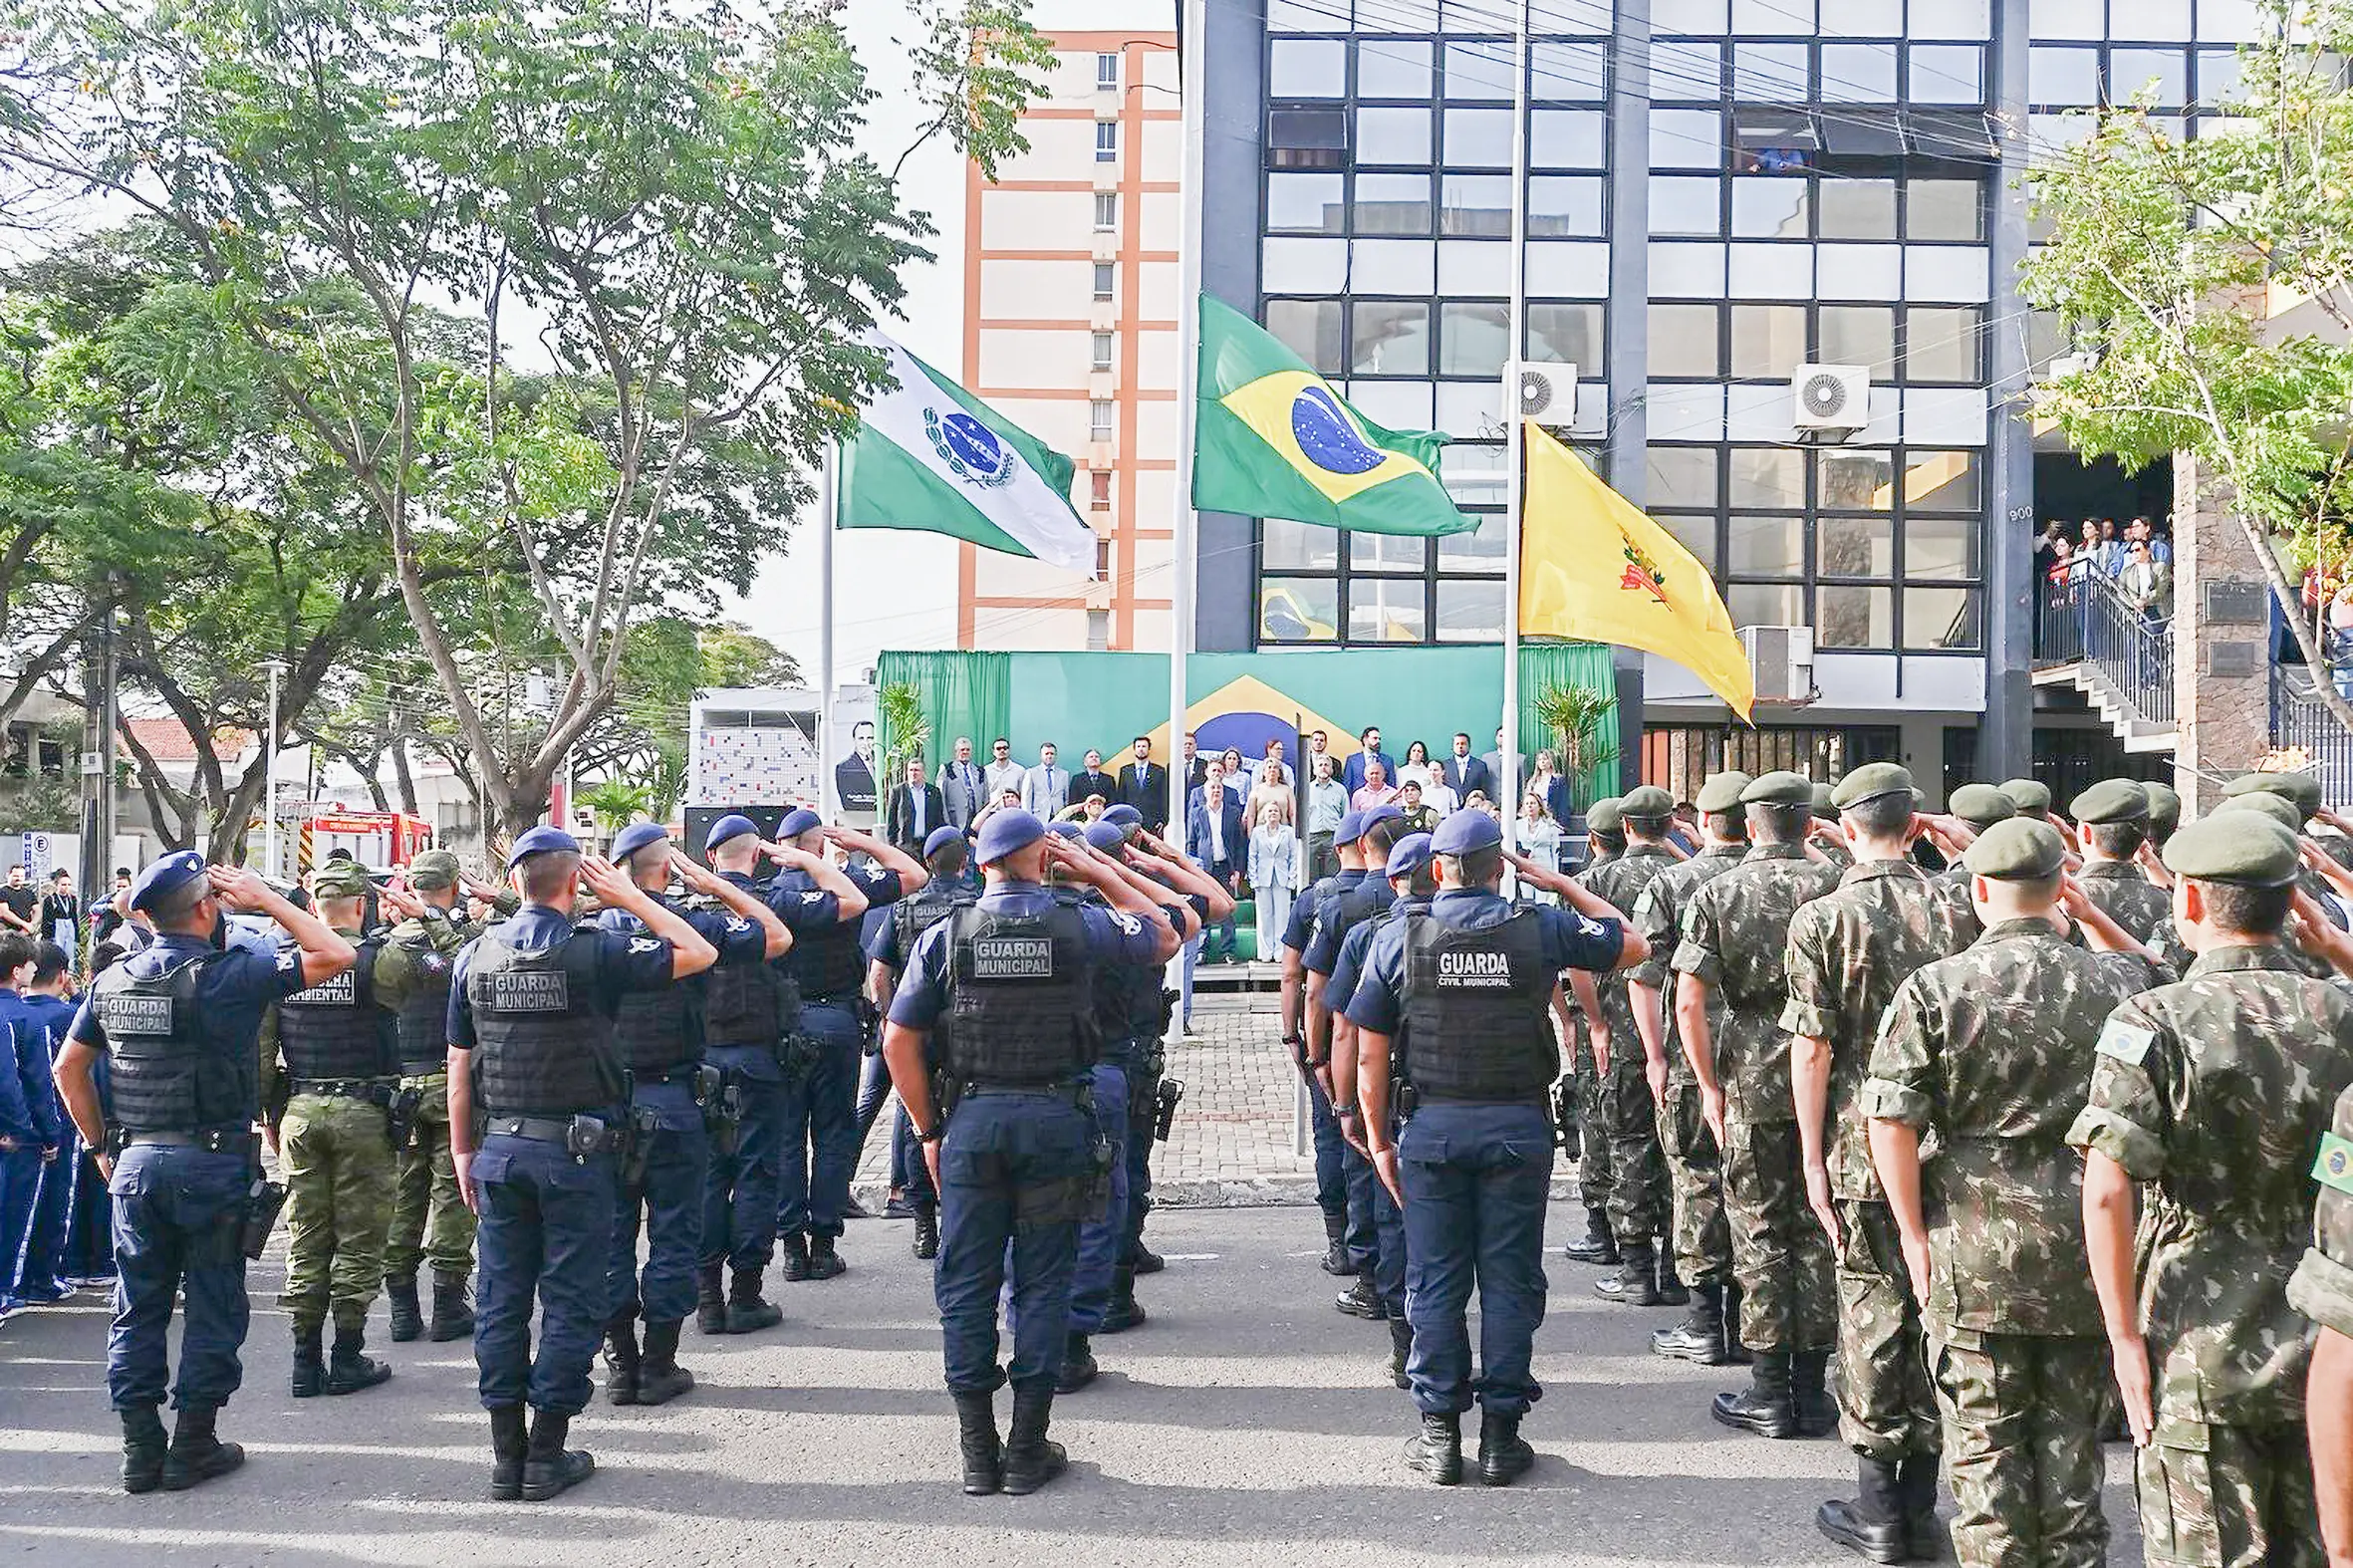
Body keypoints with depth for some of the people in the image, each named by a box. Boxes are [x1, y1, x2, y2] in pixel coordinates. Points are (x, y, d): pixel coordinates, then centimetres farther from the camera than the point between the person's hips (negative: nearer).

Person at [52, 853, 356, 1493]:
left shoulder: (112, 982, 5)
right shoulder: (228, 976, -12)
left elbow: (69, 1069, 12)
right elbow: (336, 955, -9)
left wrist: (102, 1145, 19)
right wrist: (267, 899, -4)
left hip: (135, 1163, 5)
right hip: (212, 1165, -5)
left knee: (138, 1307, 11)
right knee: (212, 1307, 6)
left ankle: (140, 1448, 14)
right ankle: (194, 1446, 11)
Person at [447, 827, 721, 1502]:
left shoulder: (476, 955, 2)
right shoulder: (594, 951, -11)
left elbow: (459, 1064, 7)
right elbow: (700, 953, -3)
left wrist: (463, 1151, 16)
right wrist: (630, 897, 2)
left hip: (500, 1148, 4)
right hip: (577, 1150, -4)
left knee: (502, 1300, 9)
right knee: (570, 1301, 4)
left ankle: (506, 1456, 14)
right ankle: (547, 1456, 7)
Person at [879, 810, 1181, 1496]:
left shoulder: (946, 936, 0)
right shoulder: (1079, 926, -2)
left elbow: (898, 1042, 1)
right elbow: (1163, 937, 17)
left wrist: (929, 1128, 10)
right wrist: (1100, 873, 17)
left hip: (972, 1120, 1)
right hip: (1055, 1118, -1)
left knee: (966, 1284, 8)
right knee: (1043, 1284, 7)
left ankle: (977, 1451, 11)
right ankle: (1029, 1448, 10)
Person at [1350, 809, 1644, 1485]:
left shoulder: (1398, 939, -1)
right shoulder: (1543, 928, -2)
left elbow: (1371, 1054, -1)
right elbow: (1633, 945, 13)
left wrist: (1378, 1139, 8)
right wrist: (1561, 884, 15)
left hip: (1432, 1126, 0)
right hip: (1518, 1126, 0)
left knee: (1435, 1283, 7)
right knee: (1510, 1281, 7)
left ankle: (1439, 1434, 12)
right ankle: (1501, 1434, 11)